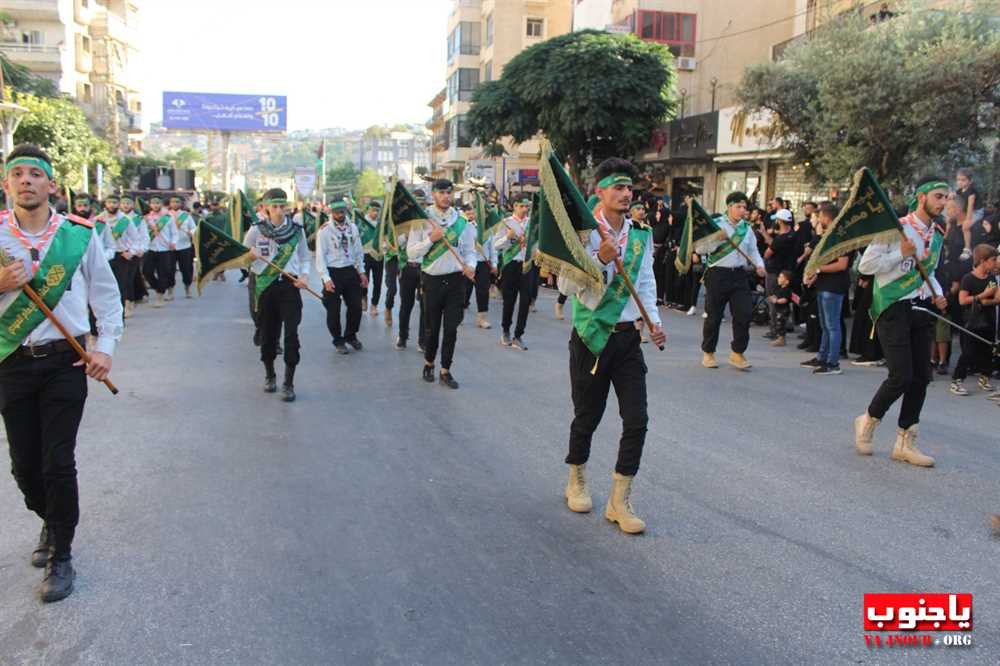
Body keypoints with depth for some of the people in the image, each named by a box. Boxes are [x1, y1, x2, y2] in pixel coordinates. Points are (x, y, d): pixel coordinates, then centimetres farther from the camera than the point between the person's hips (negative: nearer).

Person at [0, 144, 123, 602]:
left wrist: (106, 346, -3)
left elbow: (106, 293, 5)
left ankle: (60, 557, 14)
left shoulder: (80, 235, -2)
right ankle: (51, 523, 41)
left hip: (65, 362, -2)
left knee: (57, 463, -2)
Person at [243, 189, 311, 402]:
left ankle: (289, 383, -1)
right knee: (268, 332, 11)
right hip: (264, 286, 1)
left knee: (291, 333, -9)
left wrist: (304, 275, -8)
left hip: (289, 285, -1)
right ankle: (269, 375, 32)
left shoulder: (297, 230, 1)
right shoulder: (256, 229, 0)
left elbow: (304, 258, 10)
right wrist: (249, 255, -16)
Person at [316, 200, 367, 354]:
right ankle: (338, 341, 21)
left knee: (356, 306, 7)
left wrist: (361, 272, 9)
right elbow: (320, 256, -10)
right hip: (333, 273, -4)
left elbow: (358, 251, 13)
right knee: (333, 310, 3)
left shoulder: (352, 228, 5)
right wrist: (326, 278, -15)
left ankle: (351, 336, 30)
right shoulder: (324, 231, -9)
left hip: (350, 271, 4)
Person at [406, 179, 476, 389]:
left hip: (456, 280, 2)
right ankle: (428, 364, 32)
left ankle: (445, 371, 12)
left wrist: (470, 265, -11)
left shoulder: (462, 221, 5)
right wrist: (431, 239, -16)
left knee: (451, 328, 1)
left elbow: (470, 250, 9)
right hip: (432, 279, -1)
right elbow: (411, 252, -4)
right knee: (432, 327, 8)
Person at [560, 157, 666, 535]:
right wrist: (599, 259, -23)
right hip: (591, 336, -4)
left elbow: (646, 284, 14)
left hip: (628, 337, 4)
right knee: (587, 416, 10)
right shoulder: (585, 234, -6)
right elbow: (565, 284, -12)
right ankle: (577, 482, 36)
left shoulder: (641, 236, 8)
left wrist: (654, 321, 0)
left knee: (636, 419, -3)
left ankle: (620, 501, 9)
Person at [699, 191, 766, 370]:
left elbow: (753, 251, 16)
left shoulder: (747, 228, 13)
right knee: (713, 316, 5)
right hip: (718, 274, -4)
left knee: (743, 315, -3)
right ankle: (708, 353, 21)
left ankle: (737, 353, 11)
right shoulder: (716, 224, -2)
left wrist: (759, 265, -1)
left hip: (739, 275, 4)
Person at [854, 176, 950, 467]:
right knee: (901, 377, -13)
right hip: (893, 309, -7)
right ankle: (868, 421, 15)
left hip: (921, 310, 8)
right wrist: (901, 253, -19)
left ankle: (904, 443, 16)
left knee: (921, 378, 5)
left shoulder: (937, 236, 13)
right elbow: (865, 265, -13)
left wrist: (937, 294, 9)